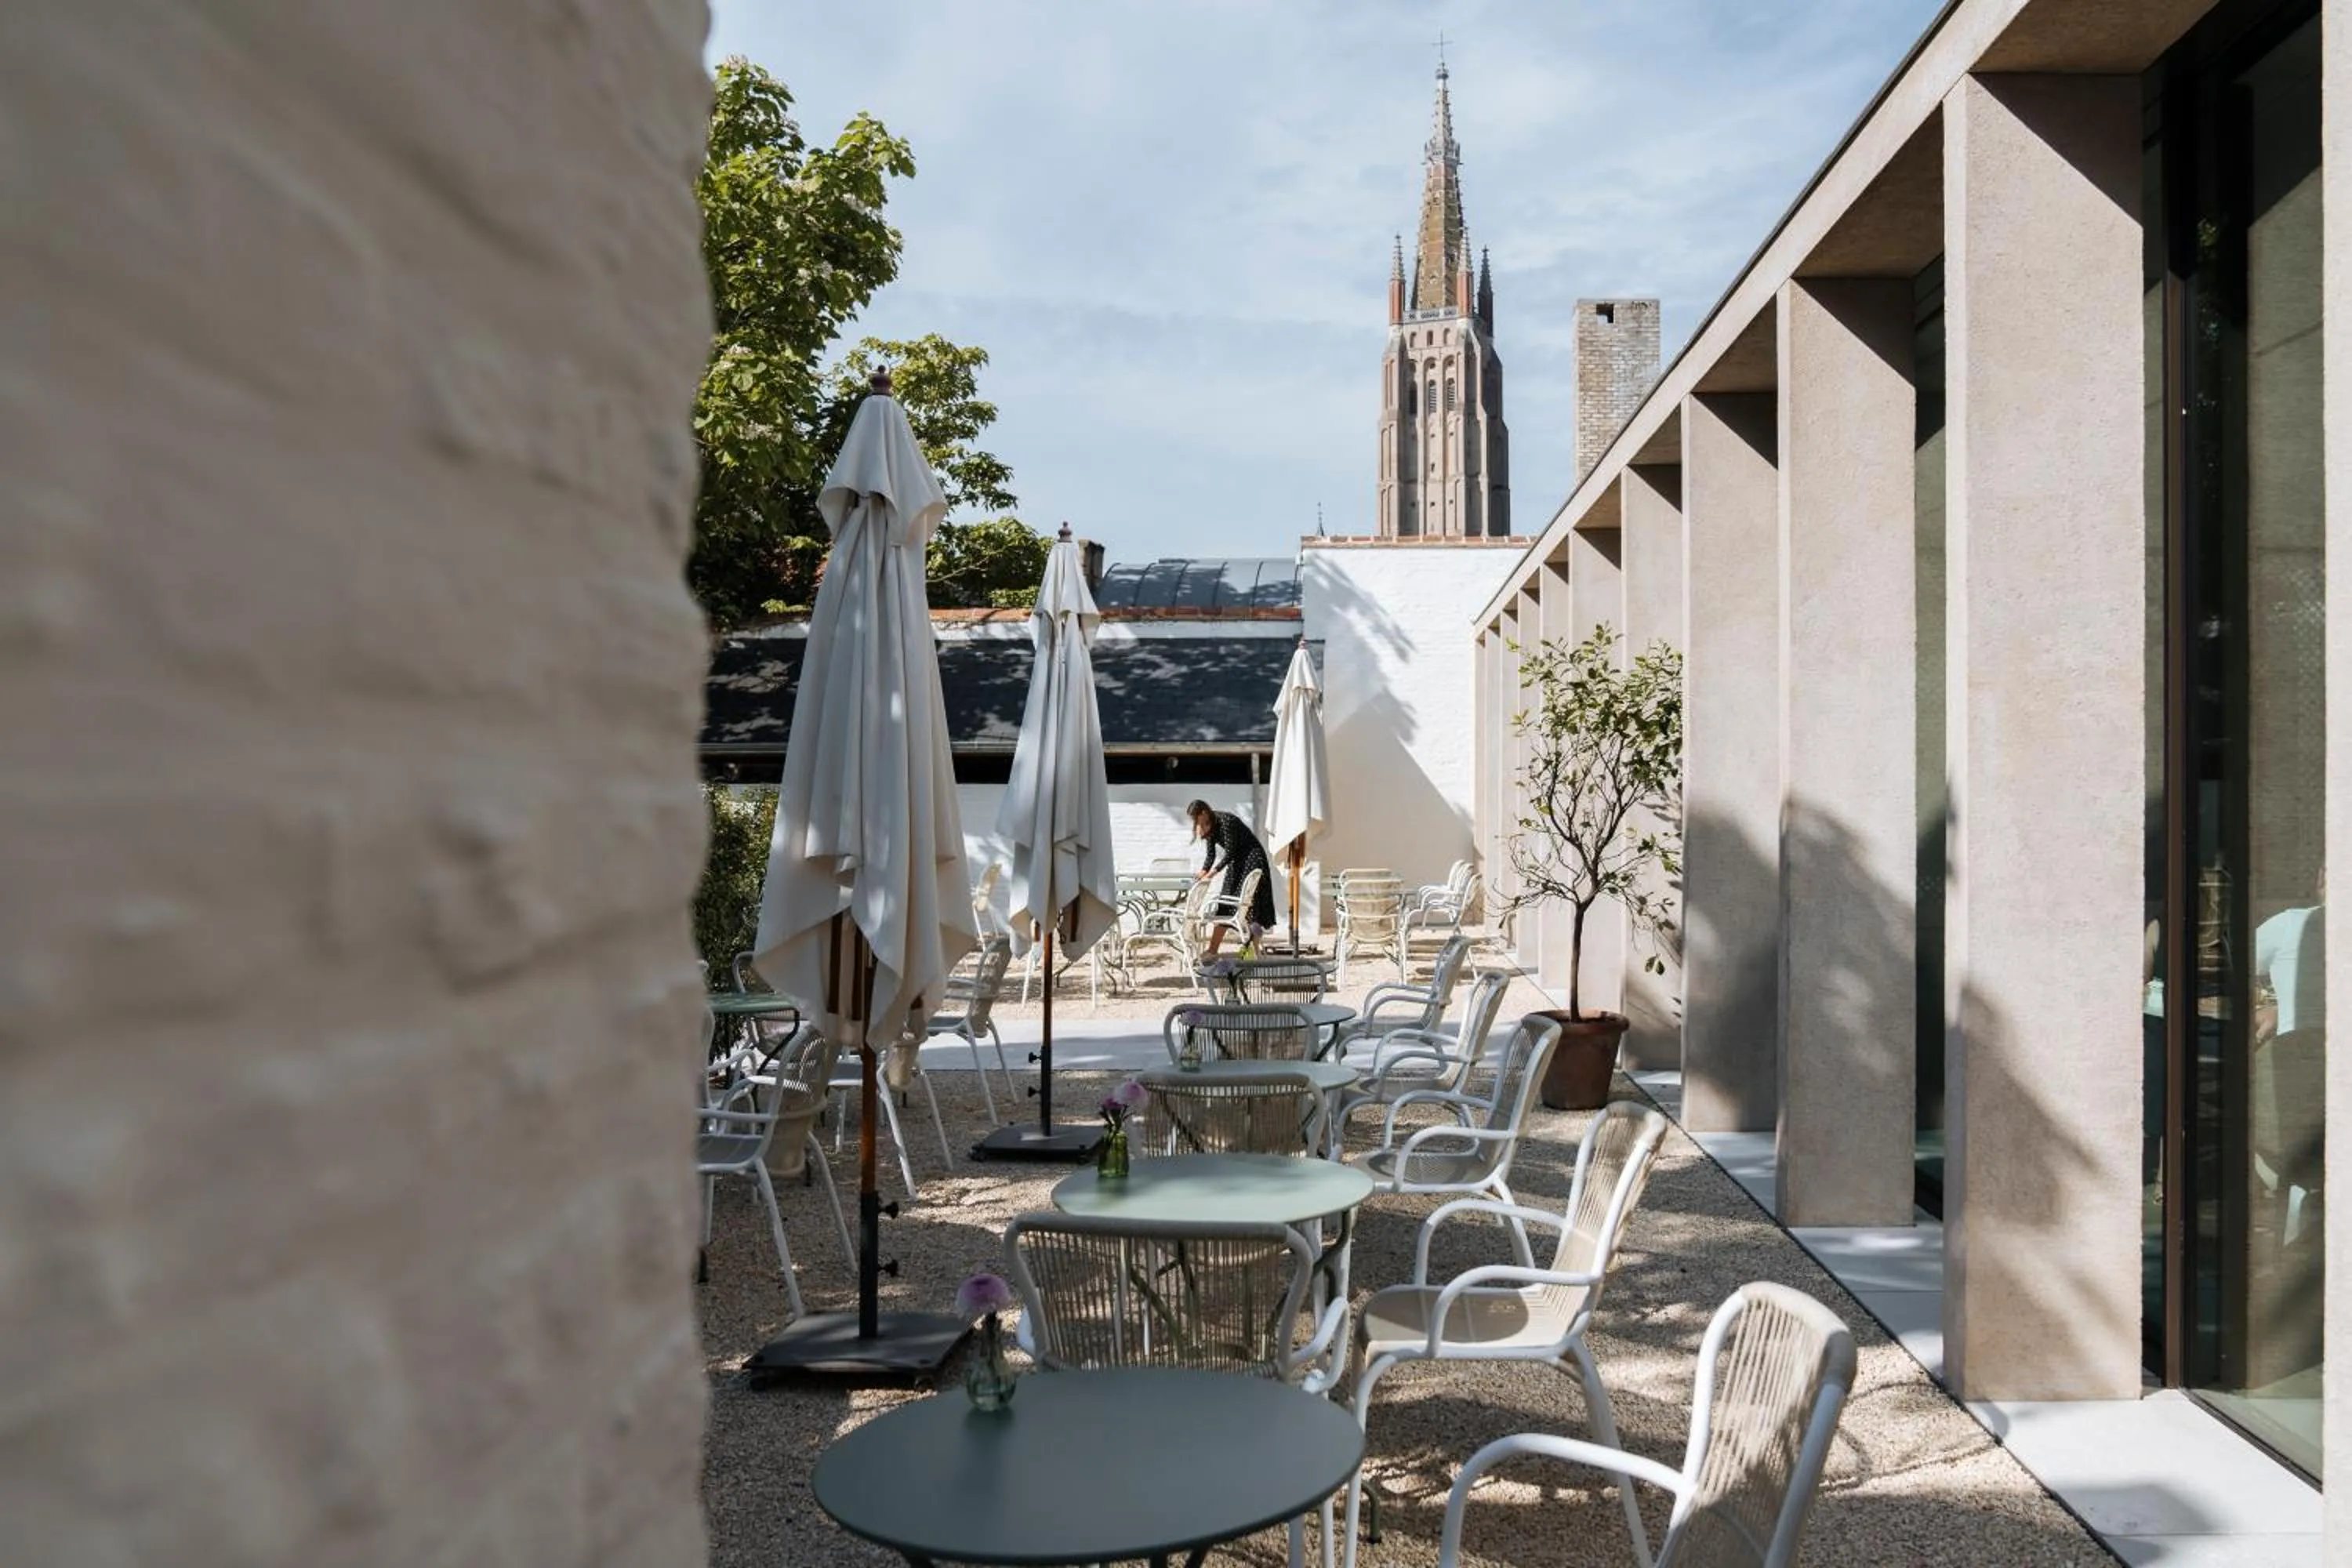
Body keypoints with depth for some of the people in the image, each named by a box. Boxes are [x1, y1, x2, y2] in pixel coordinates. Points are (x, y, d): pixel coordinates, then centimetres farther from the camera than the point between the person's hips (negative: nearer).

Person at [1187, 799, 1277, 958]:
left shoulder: (1226, 821, -23)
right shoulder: (1210, 827, 3)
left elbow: (1229, 853, -24)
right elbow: (1211, 855, 7)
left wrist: (1213, 872, -26)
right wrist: (1202, 874, -7)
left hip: (1252, 859, -9)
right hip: (1236, 863, 9)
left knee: (1248, 904, -15)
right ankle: (1212, 951, 5)